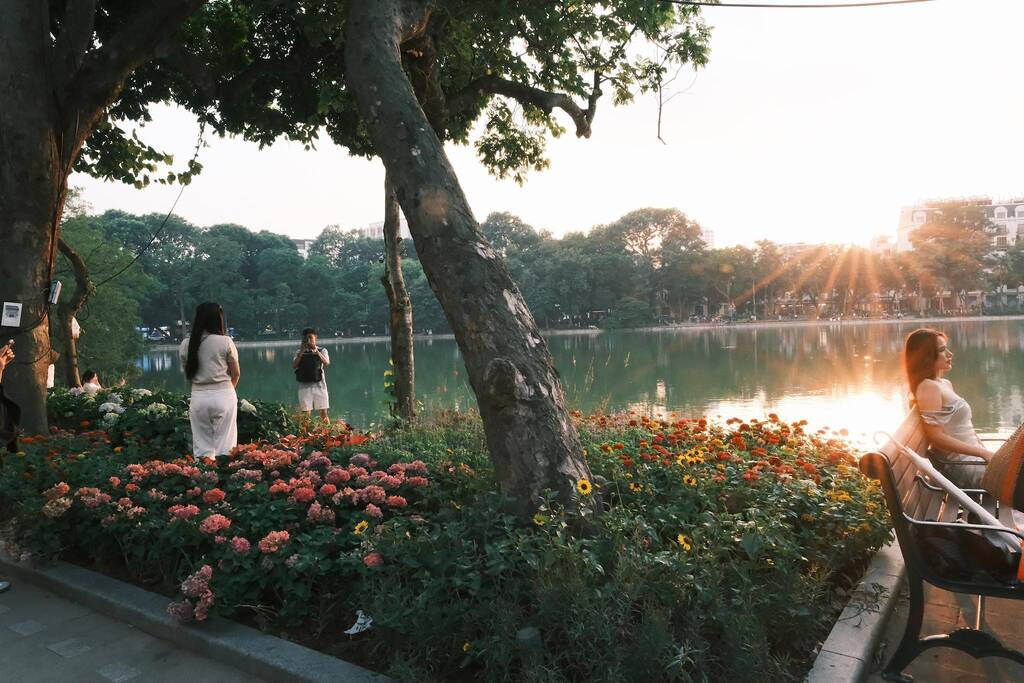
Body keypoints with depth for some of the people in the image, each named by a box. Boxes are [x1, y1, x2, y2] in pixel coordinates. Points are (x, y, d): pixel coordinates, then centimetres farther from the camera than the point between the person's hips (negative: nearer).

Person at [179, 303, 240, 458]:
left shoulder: (186, 344, 0)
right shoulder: (225, 342, -6)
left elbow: (188, 372, 4)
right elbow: (236, 373, 1)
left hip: (199, 397, 2)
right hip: (224, 396, -2)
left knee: (202, 448, 9)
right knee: (225, 446, 4)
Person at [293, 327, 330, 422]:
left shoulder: (322, 350, 6)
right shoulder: (299, 352, 11)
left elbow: (326, 363, -13)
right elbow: (294, 365, -5)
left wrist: (316, 351, -24)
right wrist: (301, 352, -14)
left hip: (319, 385, -1)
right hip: (304, 386, 1)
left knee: (324, 413, -1)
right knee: (306, 414, 0)